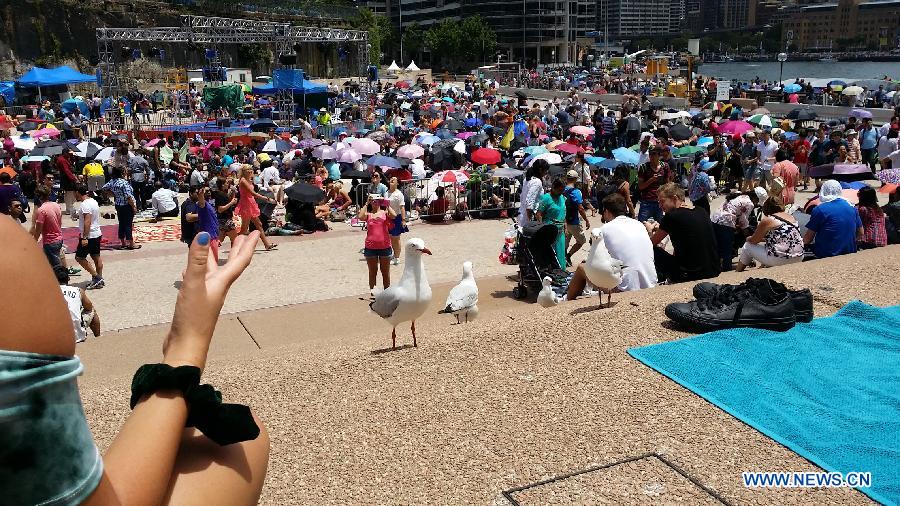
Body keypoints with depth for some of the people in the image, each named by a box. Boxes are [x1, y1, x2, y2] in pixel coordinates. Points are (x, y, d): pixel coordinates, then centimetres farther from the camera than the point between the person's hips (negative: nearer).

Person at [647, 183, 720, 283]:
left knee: (654, 251, 9)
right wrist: (660, 228, 24)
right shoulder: (701, 212, 9)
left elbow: (652, 242, 5)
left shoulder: (671, 217, -10)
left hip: (691, 275, -7)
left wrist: (649, 229, 25)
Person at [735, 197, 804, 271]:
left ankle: (738, 271, 24)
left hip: (779, 259, -7)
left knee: (748, 246, 13)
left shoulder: (767, 220, -6)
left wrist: (748, 239, 26)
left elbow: (754, 241, 3)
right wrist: (763, 238, 37)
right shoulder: (791, 217, 14)